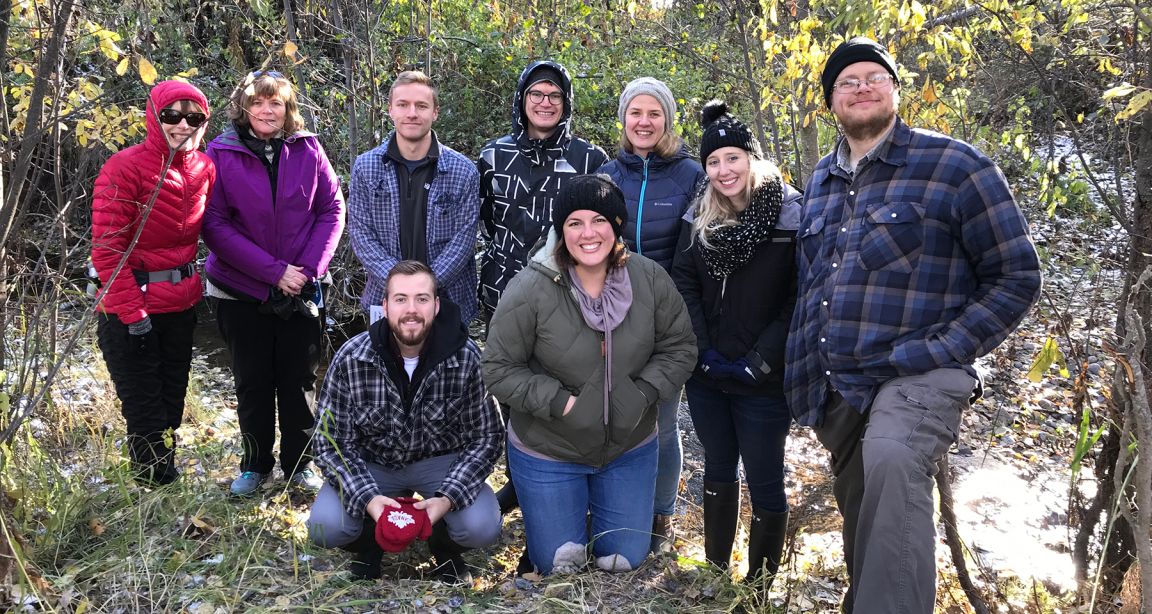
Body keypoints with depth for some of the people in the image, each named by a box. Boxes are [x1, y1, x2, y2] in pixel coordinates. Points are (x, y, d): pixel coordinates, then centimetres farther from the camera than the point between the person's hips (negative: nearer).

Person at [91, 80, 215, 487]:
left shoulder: (204, 168, 2)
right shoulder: (125, 168, -15)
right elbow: (106, 248, -16)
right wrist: (132, 312, -18)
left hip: (182, 306, 6)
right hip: (131, 310, -6)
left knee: (171, 406, 16)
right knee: (146, 415, 1)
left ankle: (167, 482, 29)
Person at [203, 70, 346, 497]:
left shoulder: (308, 150, -2)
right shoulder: (221, 154, -7)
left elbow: (332, 209, 1)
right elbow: (215, 225, -12)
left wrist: (309, 268, -13)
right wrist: (274, 271, -18)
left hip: (302, 290, 1)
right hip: (241, 290, -1)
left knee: (300, 380, 10)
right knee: (252, 382, 11)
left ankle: (299, 464, 26)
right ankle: (255, 465, 28)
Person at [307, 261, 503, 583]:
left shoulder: (467, 357, -20)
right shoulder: (350, 359, -19)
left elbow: (486, 437, -13)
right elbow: (332, 442, -14)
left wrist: (448, 498, -29)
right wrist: (367, 498, -32)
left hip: (441, 460, 0)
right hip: (371, 463, 1)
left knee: (482, 527, -27)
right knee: (325, 527, -25)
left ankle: (445, 547, 11)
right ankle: (370, 543, 12)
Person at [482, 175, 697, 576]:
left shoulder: (650, 279, -12)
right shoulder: (531, 290, -23)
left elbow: (679, 348, -1)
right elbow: (499, 370, -16)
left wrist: (644, 393, -17)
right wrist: (560, 403, -24)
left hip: (630, 448, 3)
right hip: (547, 453, -2)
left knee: (625, 559, 15)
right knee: (557, 564, 11)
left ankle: (605, 513, 46)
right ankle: (567, 514, 42)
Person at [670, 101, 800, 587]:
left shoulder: (791, 215, -10)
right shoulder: (699, 218, 5)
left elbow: (799, 300, -12)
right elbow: (683, 285, 2)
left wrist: (759, 362, -16)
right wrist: (703, 351, -9)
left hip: (763, 382, -4)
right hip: (706, 376, 5)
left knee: (764, 482, 5)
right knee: (718, 470, 17)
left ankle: (760, 588, 20)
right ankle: (714, 573, 32)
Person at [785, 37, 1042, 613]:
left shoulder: (956, 166, -6)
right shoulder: (820, 180, 13)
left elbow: (1017, 278, -5)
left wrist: (940, 354, -14)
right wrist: (805, 368, 14)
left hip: (916, 377, -6)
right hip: (835, 387, 6)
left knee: (892, 462, -35)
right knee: (860, 512, 15)